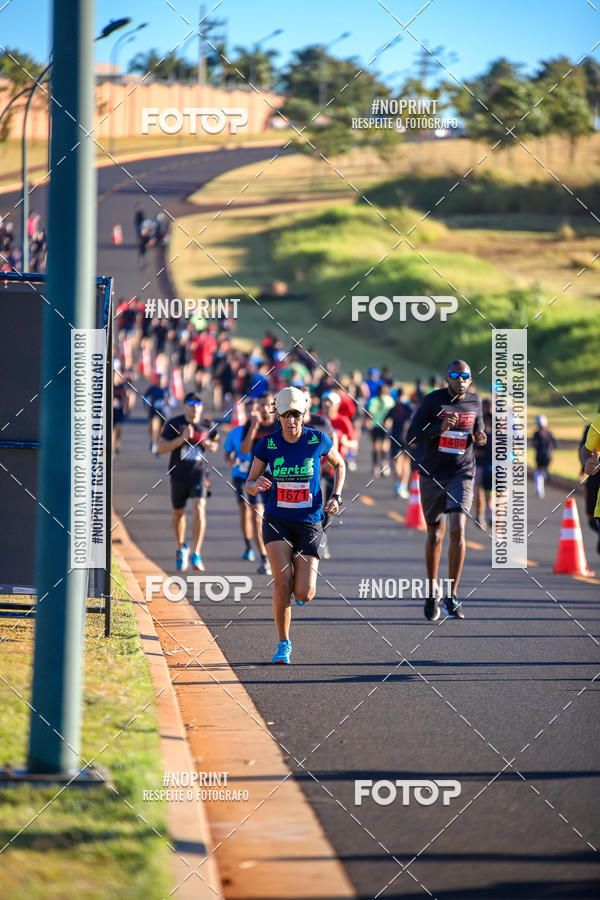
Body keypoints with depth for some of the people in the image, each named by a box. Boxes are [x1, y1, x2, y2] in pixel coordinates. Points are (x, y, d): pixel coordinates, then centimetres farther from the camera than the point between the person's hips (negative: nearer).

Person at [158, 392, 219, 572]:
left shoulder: (208, 425, 1)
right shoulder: (173, 424, -6)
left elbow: (215, 440, 22)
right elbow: (162, 448, -12)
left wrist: (212, 446, -2)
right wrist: (182, 438, -24)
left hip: (198, 473, 0)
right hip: (178, 474, 0)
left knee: (199, 509, -20)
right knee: (178, 513, 13)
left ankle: (196, 555, -20)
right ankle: (181, 548, 41)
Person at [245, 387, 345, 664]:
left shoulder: (318, 440, -6)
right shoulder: (268, 444, -4)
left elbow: (339, 465, 14)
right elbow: (249, 484, 4)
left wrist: (336, 496, 0)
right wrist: (257, 485, -20)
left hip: (309, 523, 0)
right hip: (277, 521, 0)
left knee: (304, 595, -8)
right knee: (282, 583, -19)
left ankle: (301, 580, 31)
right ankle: (283, 644, -1)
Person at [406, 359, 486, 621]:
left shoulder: (475, 401, 6)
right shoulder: (433, 400, -5)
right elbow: (411, 436, -6)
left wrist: (480, 438, -1)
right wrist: (440, 428, -21)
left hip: (462, 474, 1)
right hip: (432, 475, -1)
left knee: (457, 529, -17)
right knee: (435, 535, 8)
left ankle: (452, 596, -11)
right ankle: (431, 594, 26)